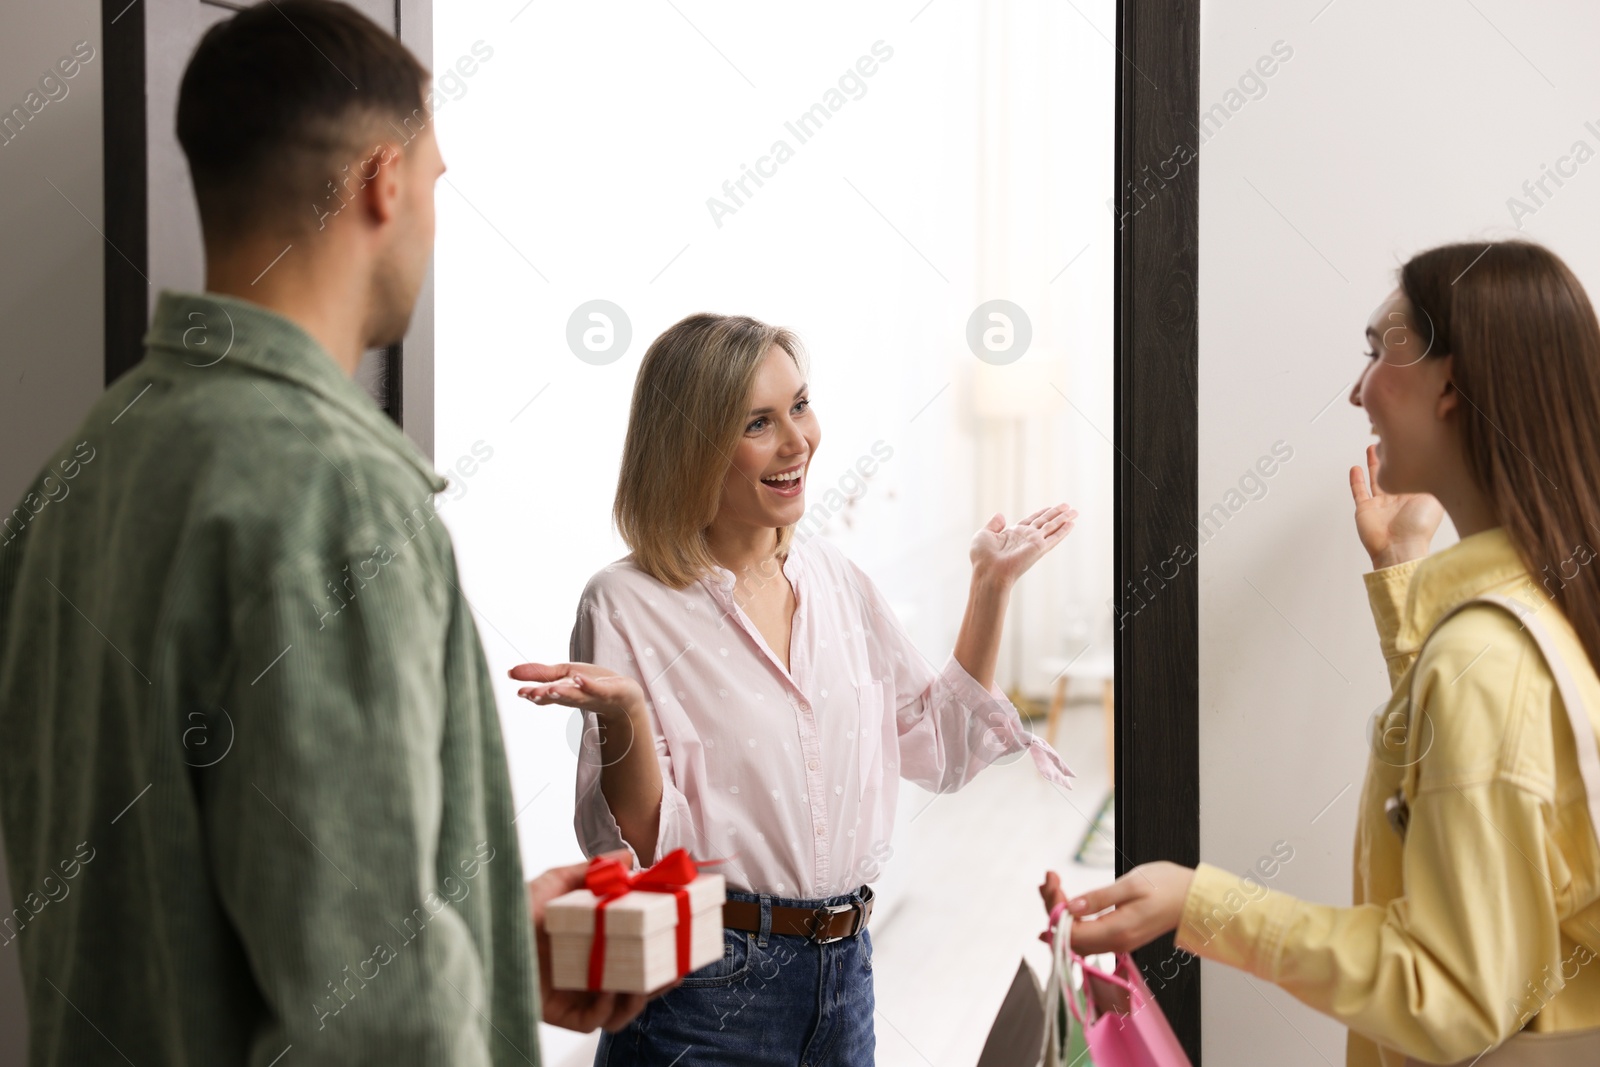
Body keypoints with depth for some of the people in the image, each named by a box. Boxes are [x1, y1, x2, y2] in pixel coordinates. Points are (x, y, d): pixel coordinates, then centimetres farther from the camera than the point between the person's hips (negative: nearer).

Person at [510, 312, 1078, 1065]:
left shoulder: (831, 577, 6)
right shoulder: (626, 605, -12)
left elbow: (939, 749, 12)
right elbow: (639, 844, -14)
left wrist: (991, 585, 9)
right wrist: (623, 716, -31)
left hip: (845, 972, 5)